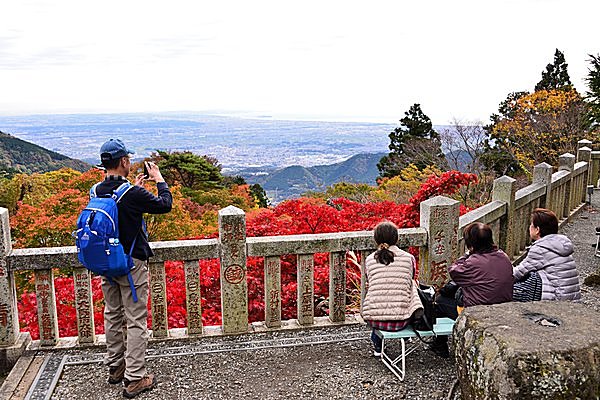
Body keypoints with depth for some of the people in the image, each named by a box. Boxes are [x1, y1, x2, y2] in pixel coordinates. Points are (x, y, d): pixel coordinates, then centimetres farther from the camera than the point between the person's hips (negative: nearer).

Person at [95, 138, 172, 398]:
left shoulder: (97, 191, 0)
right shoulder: (132, 194, -21)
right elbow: (165, 204, -9)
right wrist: (159, 179, 5)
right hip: (132, 263, -7)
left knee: (112, 317, 19)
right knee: (136, 322, 1)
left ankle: (115, 368, 33)